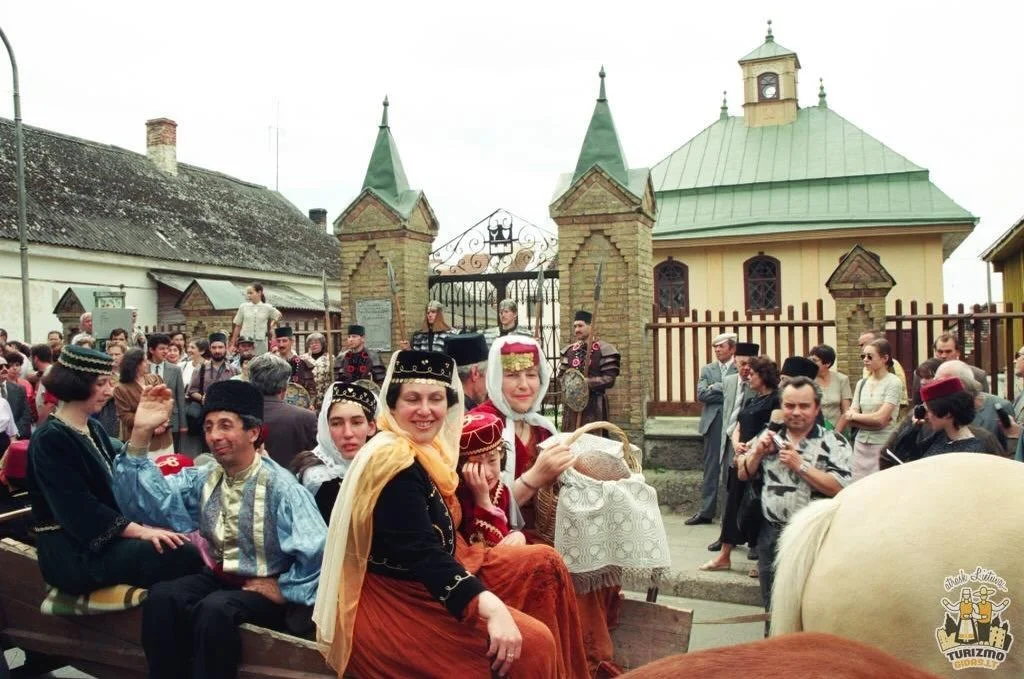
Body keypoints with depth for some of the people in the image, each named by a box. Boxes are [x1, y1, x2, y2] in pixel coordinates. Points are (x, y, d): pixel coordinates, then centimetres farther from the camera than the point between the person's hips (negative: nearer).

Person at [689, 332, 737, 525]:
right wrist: (726, 393, -8)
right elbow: (701, 394, -2)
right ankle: (706, 511, 13)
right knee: (711, 468, 7)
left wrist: (715, 389, -11)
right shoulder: (707, 369, 12)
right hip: (713, 423, 3)